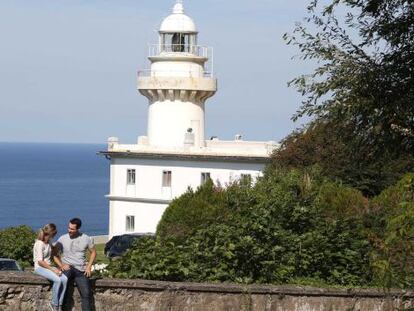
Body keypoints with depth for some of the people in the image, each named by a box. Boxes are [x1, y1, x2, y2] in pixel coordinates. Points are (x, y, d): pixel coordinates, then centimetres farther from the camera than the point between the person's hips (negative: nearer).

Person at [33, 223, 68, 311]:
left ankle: (59, 304, -14)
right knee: (57, 280, -31)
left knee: (64, 279, -20)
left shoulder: (49, 241, 9)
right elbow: (40, 261, -20)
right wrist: (53, 269, -21)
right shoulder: (39, 244, -16)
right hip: (40, 268, -8)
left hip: (49, 267, 8)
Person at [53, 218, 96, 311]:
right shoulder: (62, 239, 2)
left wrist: (89, 266, 4)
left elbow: (93, 252, 17)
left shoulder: (86, 239, 7)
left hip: (81, 271, 2)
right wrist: (61, 265, -11)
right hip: (67, 268, -2)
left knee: (86, 293, -14)